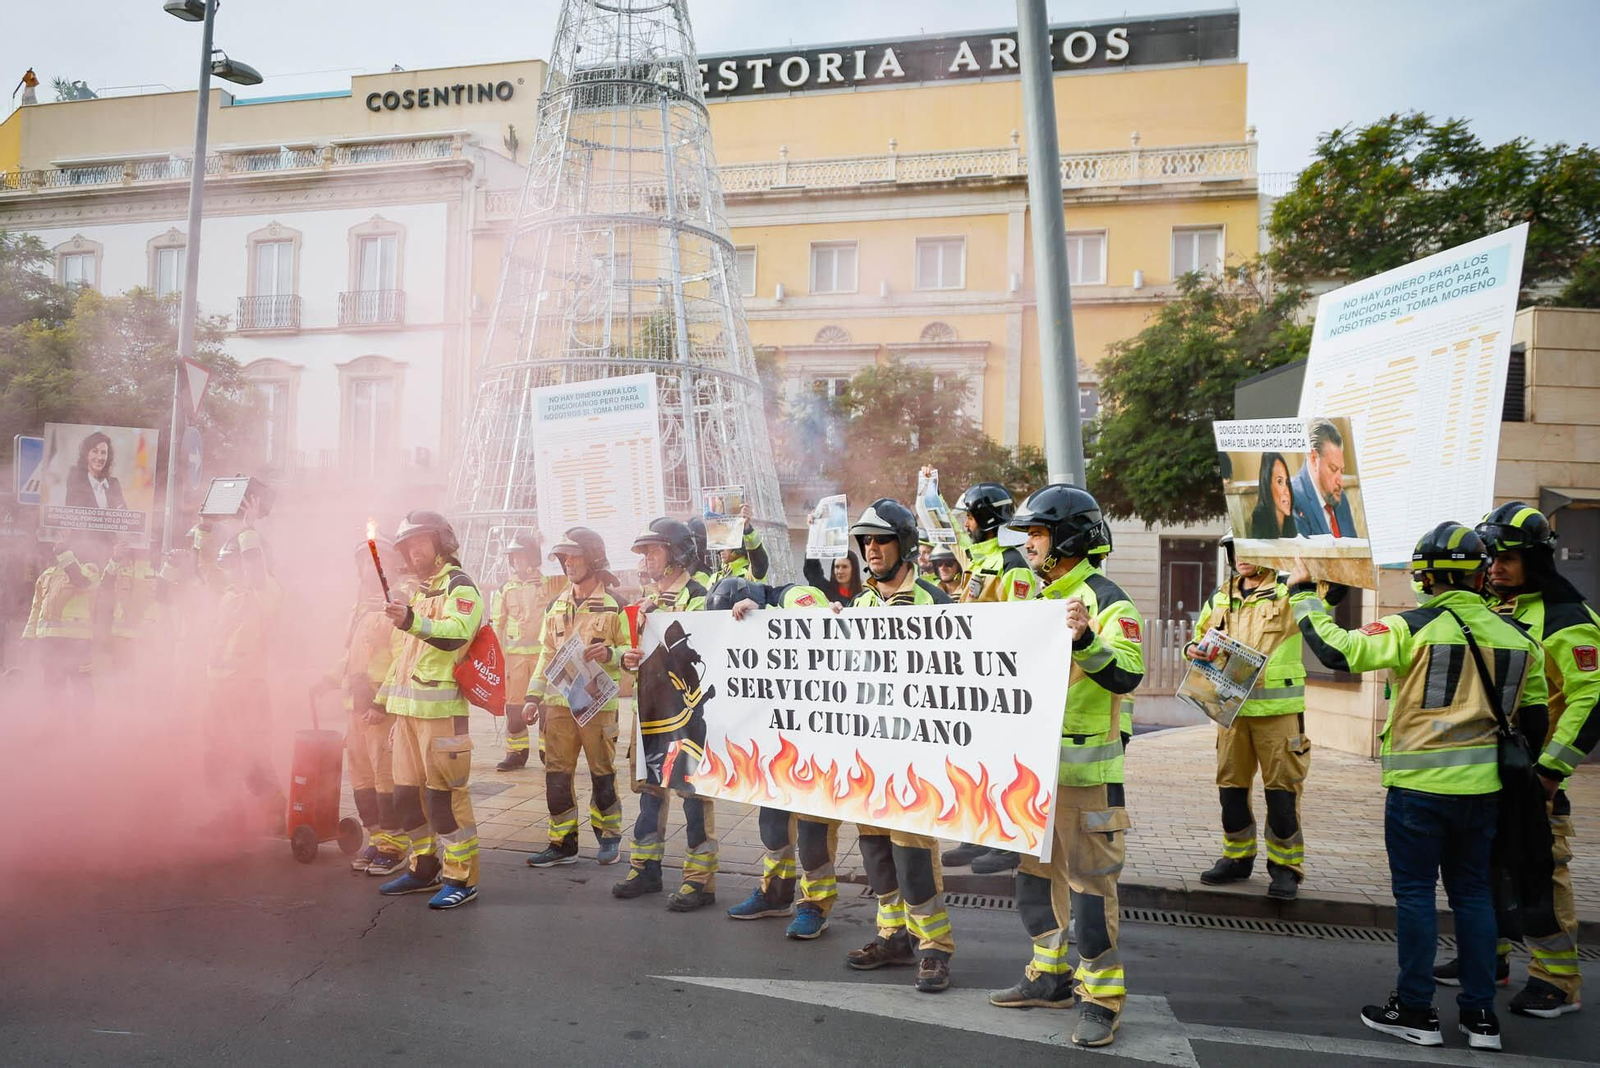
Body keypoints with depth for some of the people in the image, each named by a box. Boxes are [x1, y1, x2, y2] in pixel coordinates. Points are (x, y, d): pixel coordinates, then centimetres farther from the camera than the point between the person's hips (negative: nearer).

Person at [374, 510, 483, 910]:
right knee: (407, 793, 12)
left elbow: (458, 632, -26)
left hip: (441, 708, -9)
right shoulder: (419, 591, 22)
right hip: (408, 709, 9)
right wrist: (384, 696, 27)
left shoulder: (459, 586, -6)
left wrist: (412, 621, -41)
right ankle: (425, 868, 25)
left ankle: (461, 878, 0)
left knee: (444, 793, -8)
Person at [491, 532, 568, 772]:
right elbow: (497, 626, 9)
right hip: (515, 653, 2)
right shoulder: (504, 590, 9)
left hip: (543, 652, -2)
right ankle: (516, 752, 11)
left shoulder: (549, 584, 3)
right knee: (514, 705, 3)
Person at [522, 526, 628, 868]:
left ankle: (609, 836, 21)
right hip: (558, 702, 5)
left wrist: (610, 653, -23)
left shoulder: (614, 605, -4)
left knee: (602, 773, 5)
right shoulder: (557, 605, 12)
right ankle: (562, 842, 16)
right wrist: (534, 695, 10)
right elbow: (546, 653, 16)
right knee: (556, 774, 6)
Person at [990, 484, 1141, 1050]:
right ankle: (1049, 976, 30)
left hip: (1086, 768, -9)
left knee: (1090, 880, -2)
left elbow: (1127, 676, -24)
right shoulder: (1041, 600, 14)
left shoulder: (1106, 601, -12)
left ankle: (1102, 997, 10)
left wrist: (1085, 638, -39)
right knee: (1036, 871, 16)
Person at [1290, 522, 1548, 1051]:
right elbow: (1534, 714, 12)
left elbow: (1336, 650, -14)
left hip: (1418, 785, -5)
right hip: (1482, 787, 5)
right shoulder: (1516, 636, 5)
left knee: (1415, 893, 5)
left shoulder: (1413, 628, -13)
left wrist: (1303, 595, -2)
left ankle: (1415, 1011, 13)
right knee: (1472, 892, 15)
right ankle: (1481, 1015, 22)